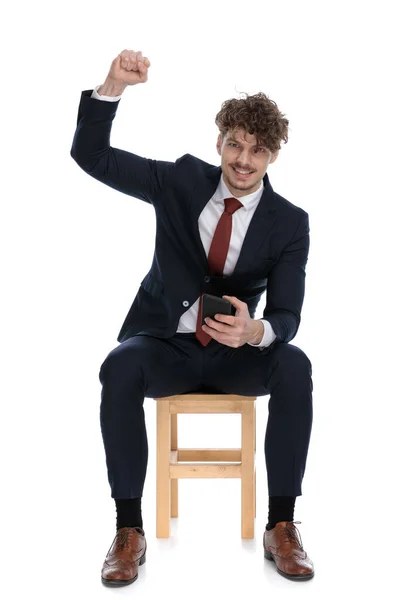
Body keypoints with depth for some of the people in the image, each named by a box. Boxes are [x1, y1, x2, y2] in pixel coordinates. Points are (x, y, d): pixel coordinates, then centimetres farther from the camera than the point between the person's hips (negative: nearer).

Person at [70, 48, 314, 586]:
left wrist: (254, 331, -37)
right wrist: (114, 86, -26)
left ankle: (281, 526, -19)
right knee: (119, 367, -33)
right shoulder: (182, 180, -3)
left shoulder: (290, 223, -5)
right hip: (165, 345, 0)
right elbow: (91, 156, -9)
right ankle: (129, 530, -23)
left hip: (234, 353, 0)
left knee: (295, 366, -30)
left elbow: (286, 316, -12)